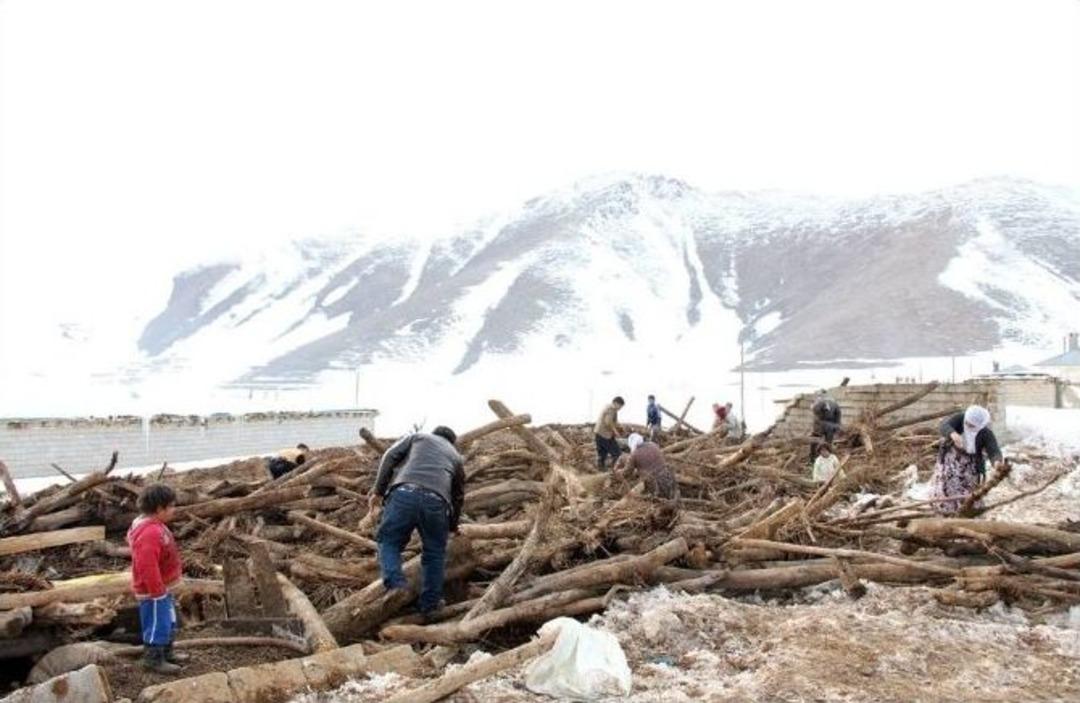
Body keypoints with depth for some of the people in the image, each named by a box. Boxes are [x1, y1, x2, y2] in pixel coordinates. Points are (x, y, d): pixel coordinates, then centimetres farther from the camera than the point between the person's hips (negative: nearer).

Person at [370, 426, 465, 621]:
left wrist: (378, 491, 13)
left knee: (389, 542, 11)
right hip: (436, 501, 2)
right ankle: (429, 608, 16)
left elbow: (390, 457, 14)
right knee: (434, 553, 15)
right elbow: (458, 496, 38)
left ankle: (396, 585, -11)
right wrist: (452, 527, 51)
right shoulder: (456, 456, 34)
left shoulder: (417, 436, 30)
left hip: (404, 494, -1)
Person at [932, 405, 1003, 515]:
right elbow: (944, 427, -40)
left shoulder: (987, 434, -27)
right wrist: (953, 434, -63)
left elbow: (995, 453, -36)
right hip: (951, 454, 0)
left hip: (970, 461, 0)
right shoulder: (960, 418, -25)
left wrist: (997, 462, -60)